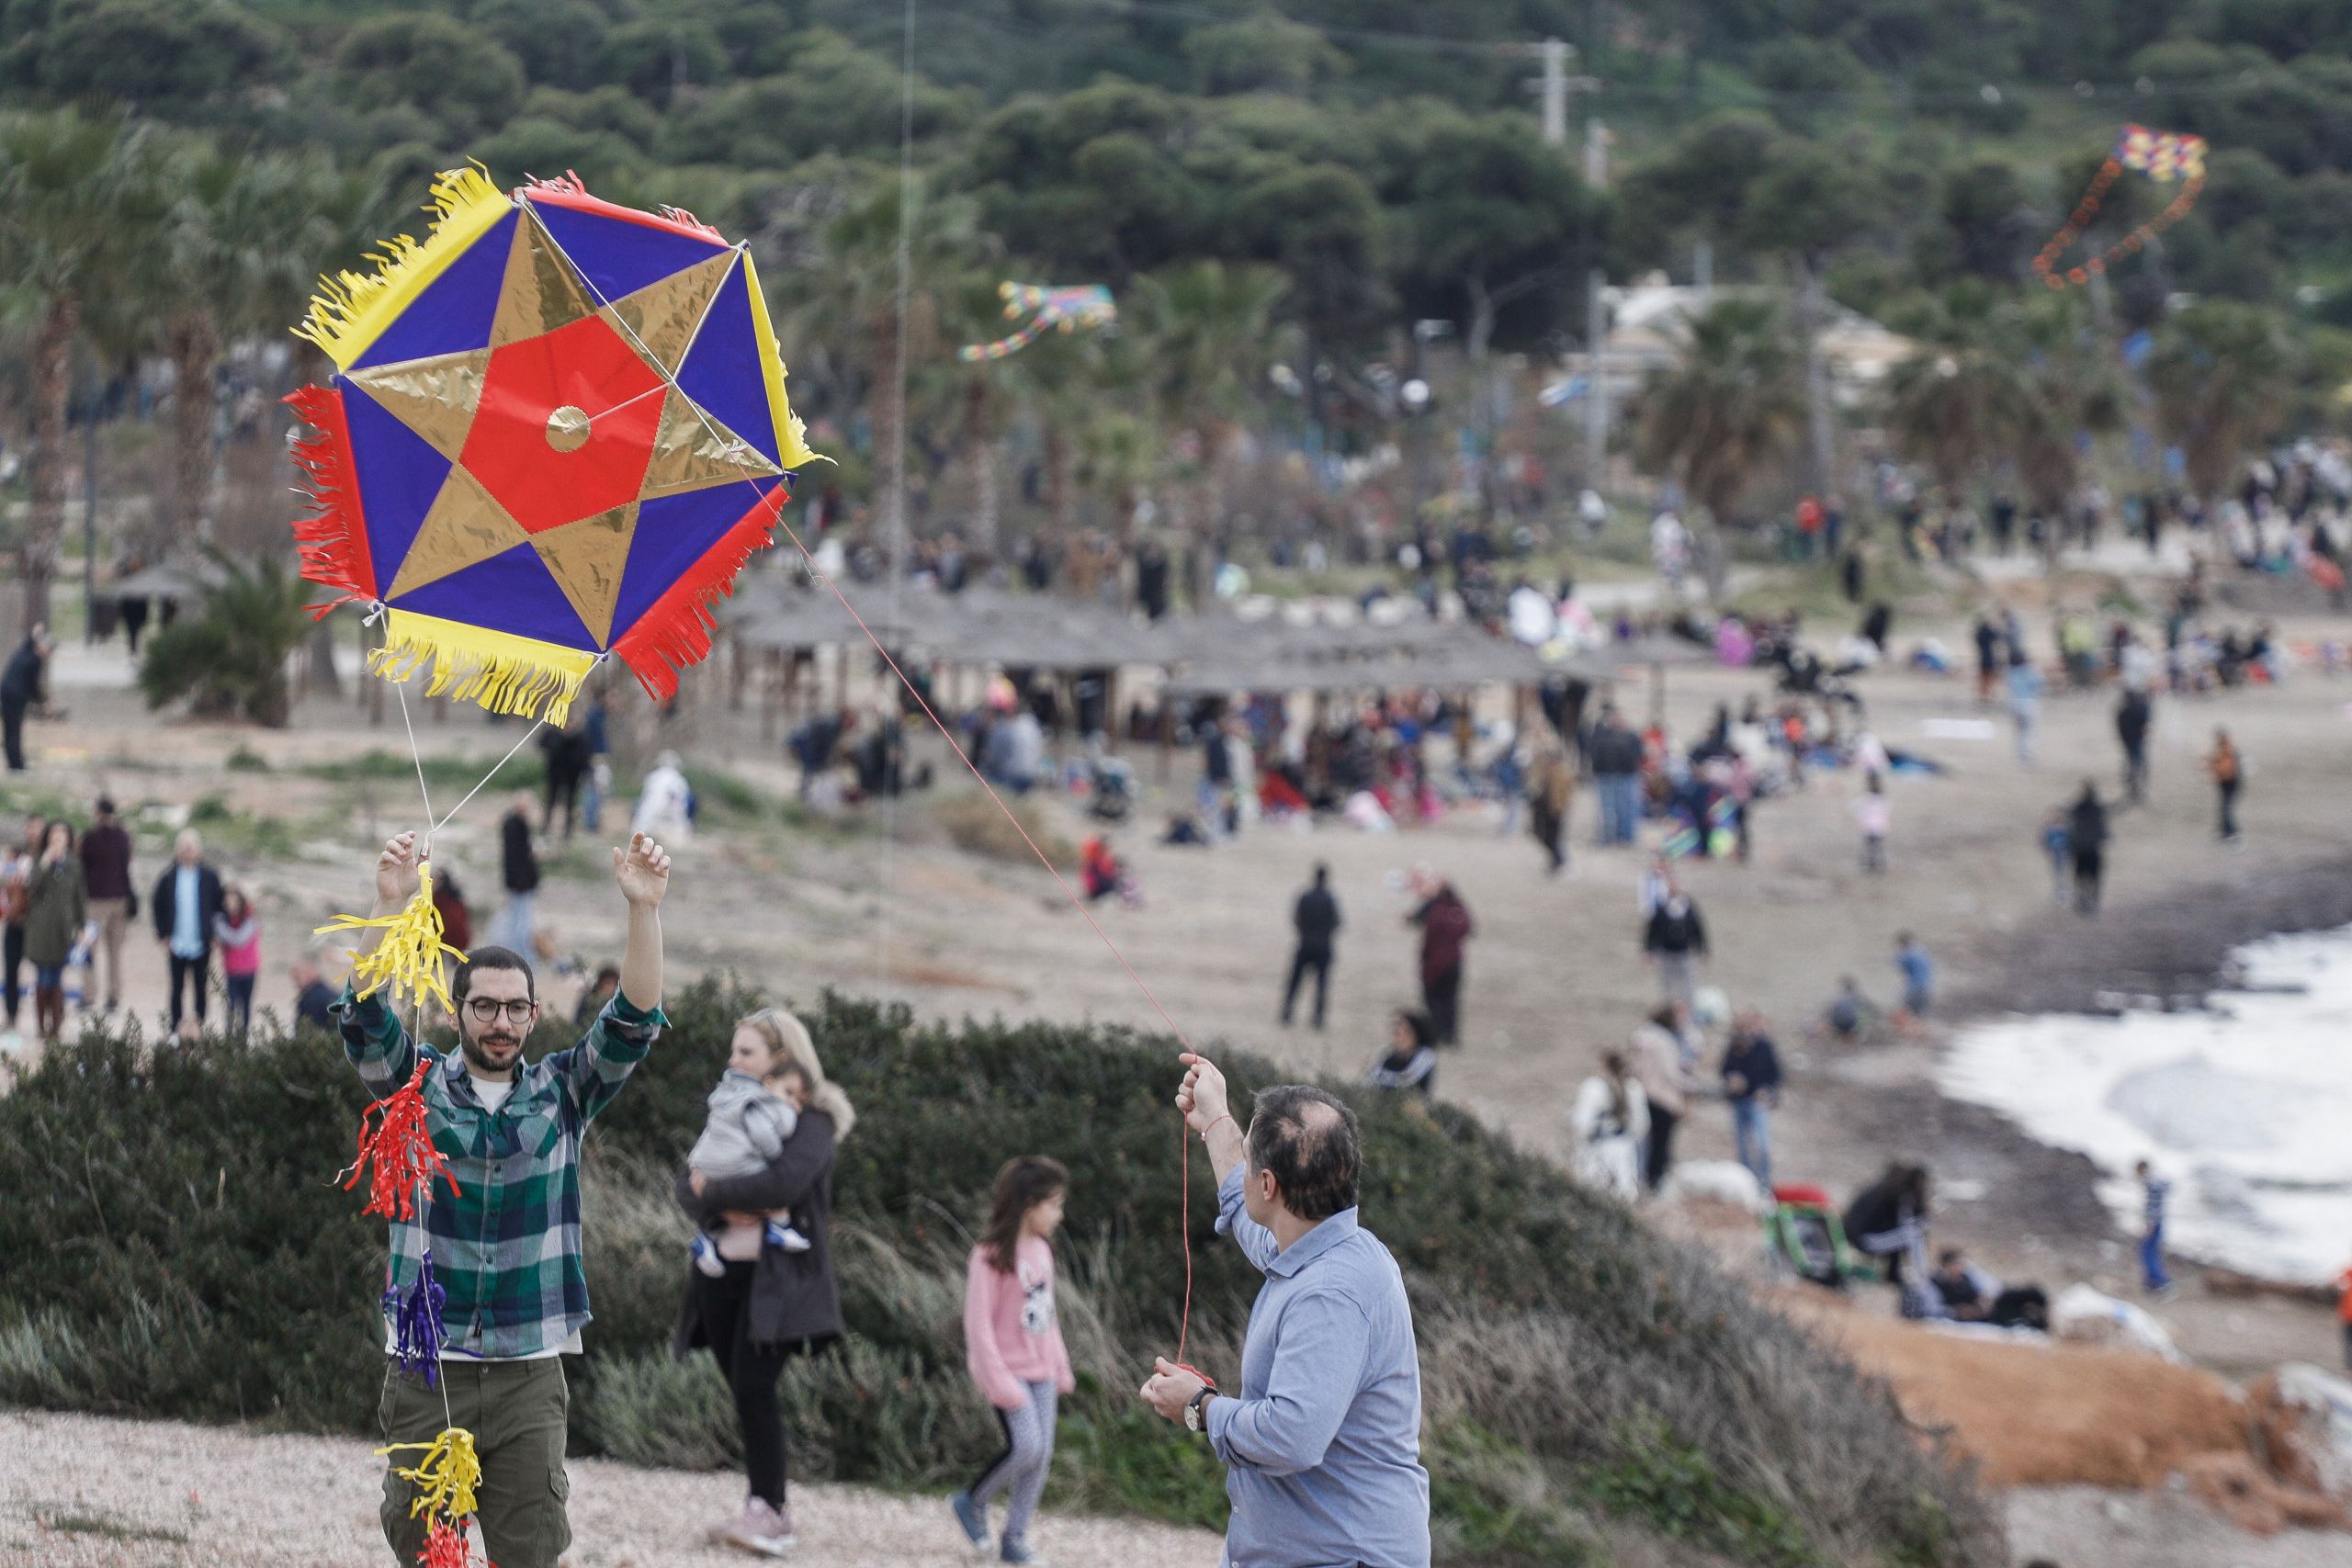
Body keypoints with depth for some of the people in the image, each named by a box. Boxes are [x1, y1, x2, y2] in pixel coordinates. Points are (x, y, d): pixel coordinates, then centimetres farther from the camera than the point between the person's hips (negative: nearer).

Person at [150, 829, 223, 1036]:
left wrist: (215, 936, -2)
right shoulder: (168, 879, -1)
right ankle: (176, 1031, 12)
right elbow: (156, 906, 7)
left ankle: (198, 1029, 16)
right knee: (177, 988, 5)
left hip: (202, 945, 0)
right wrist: (163, 936, 2)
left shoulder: (210, 877, -2)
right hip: (176, 946, 0)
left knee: (201, 988, 6)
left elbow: (220, 907, 4)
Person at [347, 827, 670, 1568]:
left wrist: (644, 910, -22)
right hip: (425, 1368, 0)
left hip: (528, 1373, 0)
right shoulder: (419, 1083, 3)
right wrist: (391, 904, -29)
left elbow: (634, 1022, -7)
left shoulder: (561, 1092, 5)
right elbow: (366, 1018, -13)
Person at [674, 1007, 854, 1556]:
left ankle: (767, 1511, -11)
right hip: (721, 1273, 7)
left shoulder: (811, 1123, -4)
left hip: (777, 1277, -6)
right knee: (743, 1390, 6)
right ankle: (771, 1500, 13)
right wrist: (723, 1207, -13)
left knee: (753, 1387, -14)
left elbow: (786, 1182, -22)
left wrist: (714, 1190, -12)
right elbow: (688, 1182, 8)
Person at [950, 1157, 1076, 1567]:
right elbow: (979, 1322, -17)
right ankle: (974, 1502, 8)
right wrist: (998, 1380, -20)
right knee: (1027, 1447, -17)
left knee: (1042, 1454, 3)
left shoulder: (1041, 1249, 10)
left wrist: (1060, 1365, 19)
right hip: (1009, 1370, -7)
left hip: (1041, 1371, 7)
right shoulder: (991, 1255, -15)